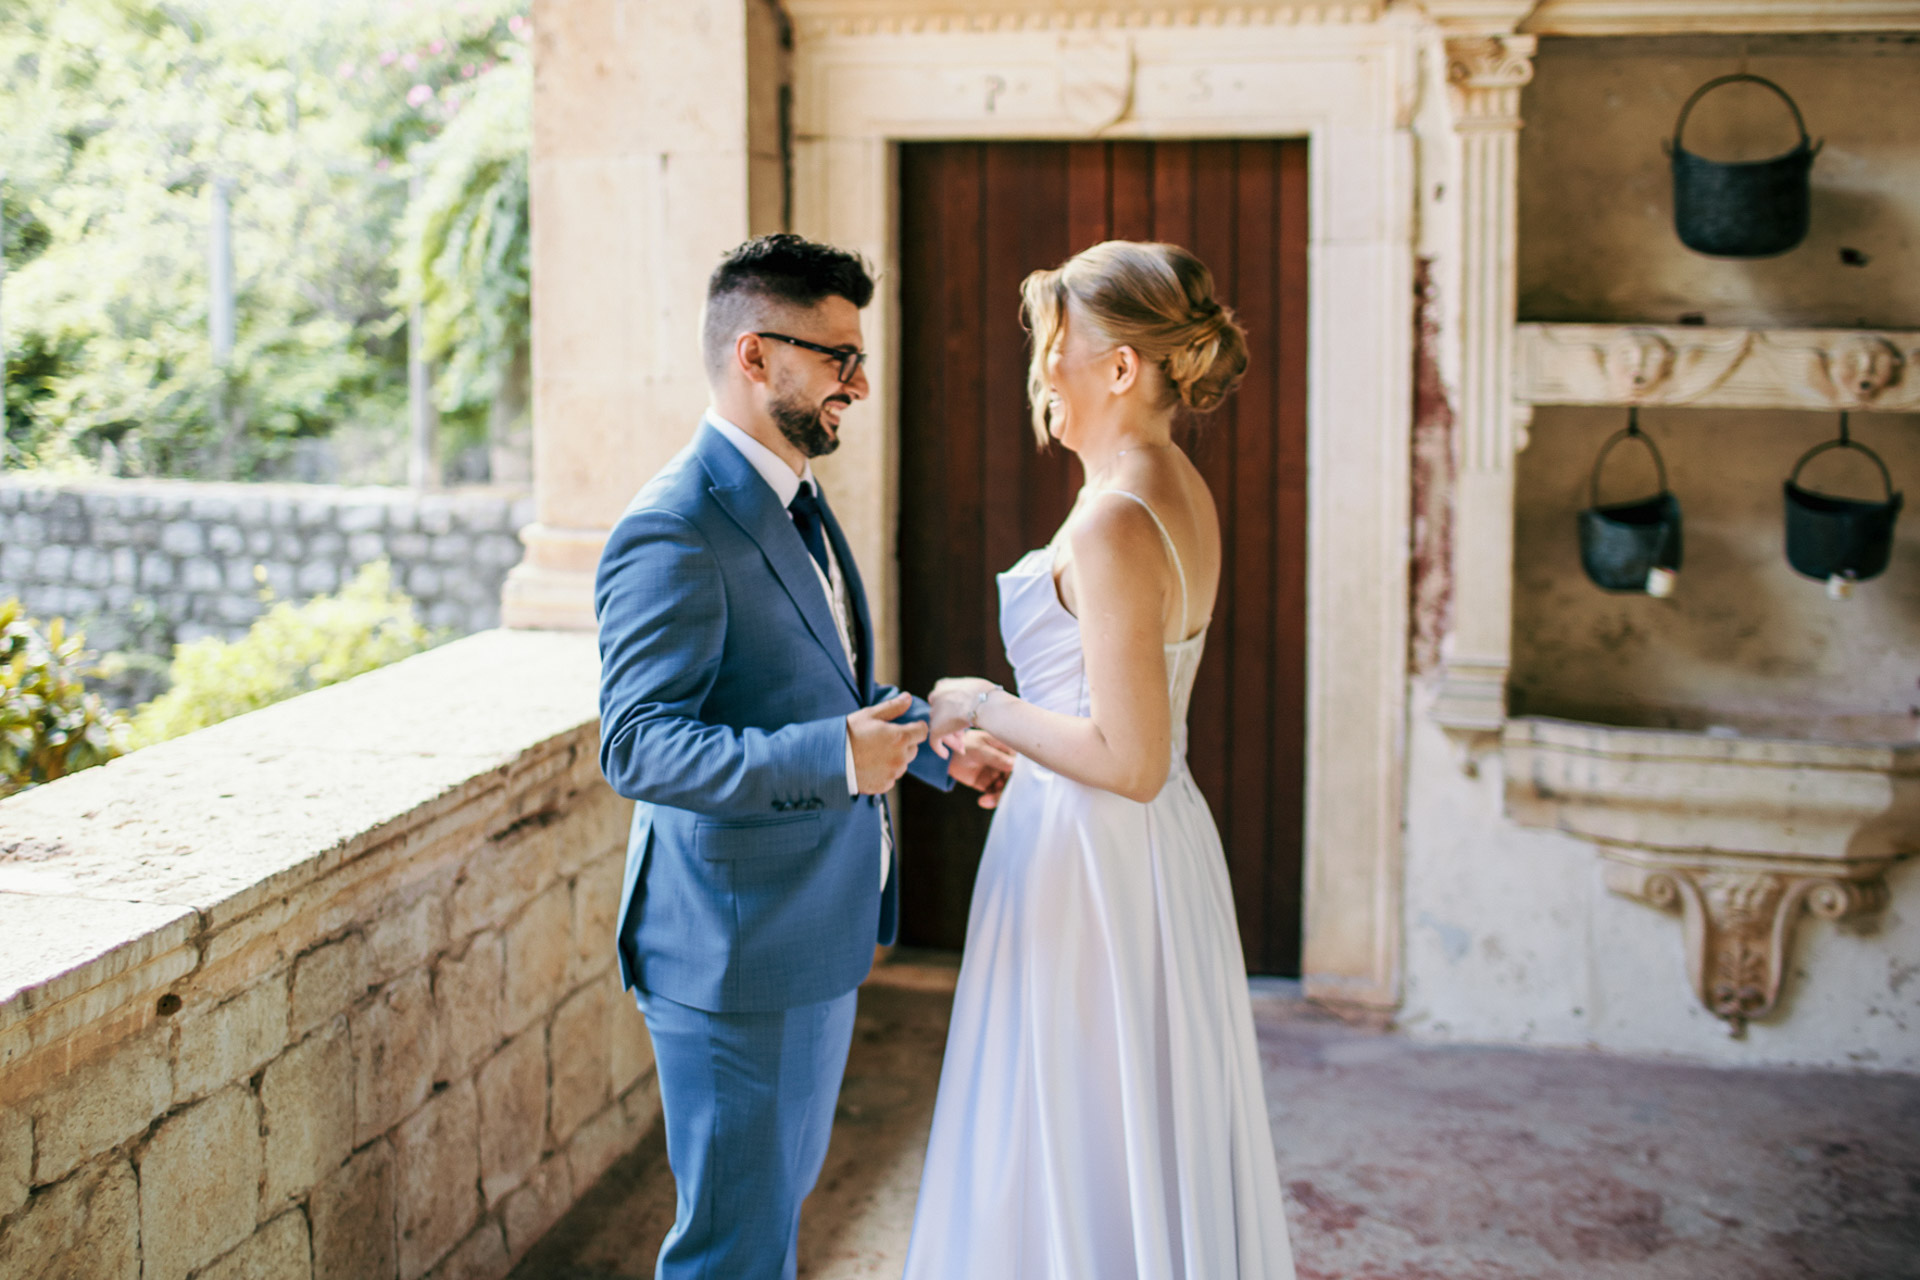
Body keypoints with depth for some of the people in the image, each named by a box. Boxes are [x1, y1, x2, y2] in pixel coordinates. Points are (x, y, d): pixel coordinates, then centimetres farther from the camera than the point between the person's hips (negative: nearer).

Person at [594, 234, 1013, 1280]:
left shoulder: (796, 502, 10)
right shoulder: (674, 533, -22)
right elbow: (637, 746, -28)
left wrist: (937, 745, 10)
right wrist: (833, 757, -38)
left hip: (821, 929, 10)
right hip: (733, 953, -10)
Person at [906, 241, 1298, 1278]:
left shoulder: (1113, 523, -22)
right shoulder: (1182, 496, 7)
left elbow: (1132, 762, -24)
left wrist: (985, 708, -13)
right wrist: (1014, 745, 18)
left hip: (1090, 862, -10)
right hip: (1161, 852, 10)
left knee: (1074, 1172, 3)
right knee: (1154, 1151, 20)